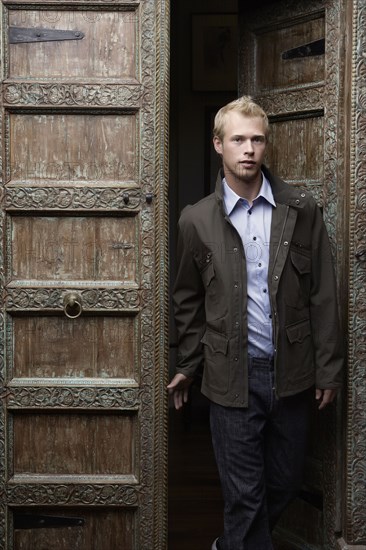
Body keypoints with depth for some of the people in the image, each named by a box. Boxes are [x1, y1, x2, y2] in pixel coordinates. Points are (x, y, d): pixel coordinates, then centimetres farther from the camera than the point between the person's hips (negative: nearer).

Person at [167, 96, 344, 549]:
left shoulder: (301, 210, 0)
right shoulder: (197, 220, -1)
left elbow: (323, 294, 1)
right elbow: (189, 302, 8)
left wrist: (328, 370, 0)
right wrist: (187, 367, 10)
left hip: (291, 374, 2)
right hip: (233, 376, -2)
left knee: (284, 485, 16)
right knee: (244, 493, 6)